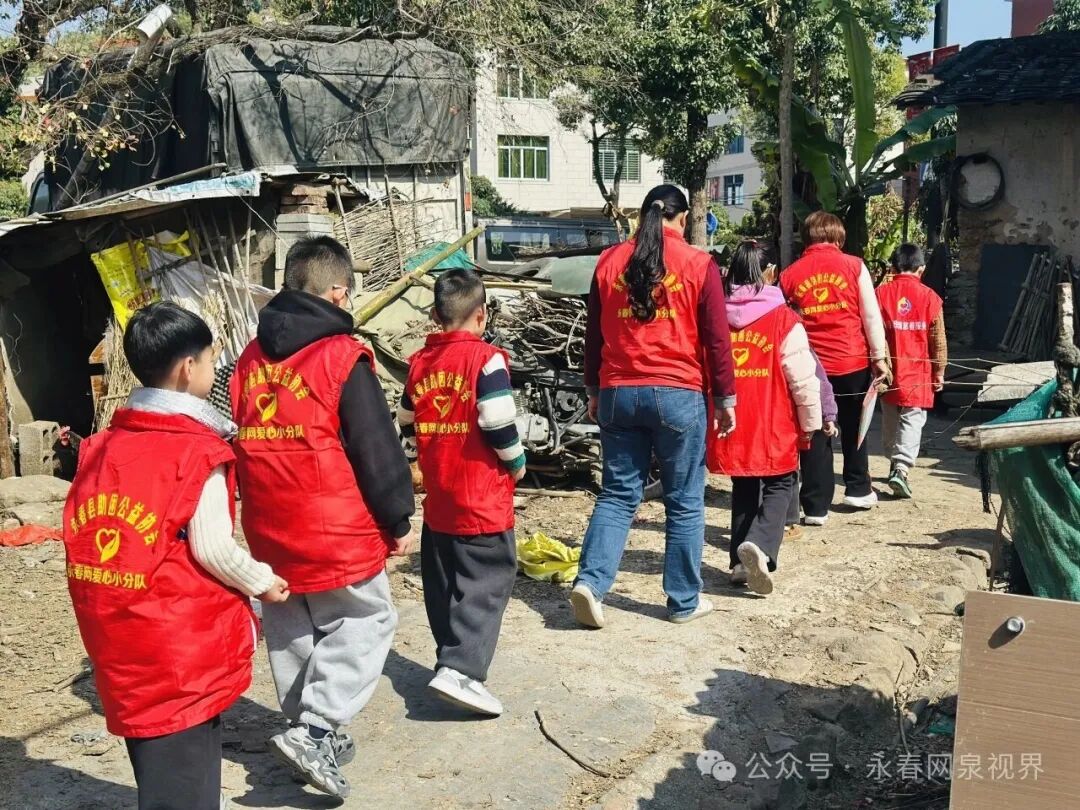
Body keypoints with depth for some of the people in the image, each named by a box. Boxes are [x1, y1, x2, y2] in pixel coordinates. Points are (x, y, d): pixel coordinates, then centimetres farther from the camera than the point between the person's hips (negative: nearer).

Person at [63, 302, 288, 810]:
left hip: (119, 635, 7)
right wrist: (262, 583, -2)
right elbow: (211, 549, -18)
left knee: (153, 755, 22)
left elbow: (84, 534, 6)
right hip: (182, 637, -7)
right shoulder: (199, 452, -15)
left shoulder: (104, 445, 4)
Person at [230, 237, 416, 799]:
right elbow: (378, 451, -12)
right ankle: (314, 728, -4)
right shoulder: (342, 357, -12)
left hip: (268, 528, 7)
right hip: (337, 530, -7)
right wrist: (400, 521, -2)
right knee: (364, 622, 7)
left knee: (291, 632, 18)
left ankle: (311, 736, 28)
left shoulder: (252, 358, 8)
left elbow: (244, 441, 16)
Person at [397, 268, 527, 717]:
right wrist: (516, 463, 0)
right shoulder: (486, 358, -12)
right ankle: (460, 668, -14)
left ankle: (453, 660, 25)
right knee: (486, 583, -3)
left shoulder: (419, 362, 7)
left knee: (444, 584, 15)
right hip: (483, 496, -6)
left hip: (437, 495, 7)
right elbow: (499, 424, -16)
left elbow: (406, 425, 13)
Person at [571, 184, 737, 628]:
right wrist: (725, 397, 5)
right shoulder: (698, 264, -2)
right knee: (684, 501, 8)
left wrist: (594, 391, 21)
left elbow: (593, 334, 12)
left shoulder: (609, 261, 7)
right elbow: (716, 338, -2)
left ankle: (590, 581, -3)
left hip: (618, 393, 3)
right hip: (678, 395, -3)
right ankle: (684, 600, 16)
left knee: (618, 494, 11)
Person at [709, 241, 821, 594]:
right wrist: (810, 422, 5)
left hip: (732, 427, 4)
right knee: (779, 486, 12)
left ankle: (741, 562, 19)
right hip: (774, 429, -3)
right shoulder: (783, 319, -10)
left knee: (744, 491, 19)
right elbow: (803, 379, -8)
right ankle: (758, 545, -12)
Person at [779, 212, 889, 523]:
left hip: (810, 365, 0)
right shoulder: (854, 266, -1)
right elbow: (871, 315, -2)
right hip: (853, 361, 0)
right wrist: (879, 356, 3)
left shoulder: (789, 275, 3)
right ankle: (858, 489, 31)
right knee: (853, 428, 19)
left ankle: (816, 506, 5)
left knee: (815, 434, 6)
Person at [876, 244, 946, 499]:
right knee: (912, 420, -1)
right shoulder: (929, 296, -4)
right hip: (918, 372, -2)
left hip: (888, 370, 2)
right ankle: (901, 468, -16)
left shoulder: (881, 293, -2)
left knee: (890, 420, 18)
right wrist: (939, 371, 10)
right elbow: (938, 339, 0)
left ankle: (895, 463, 31)